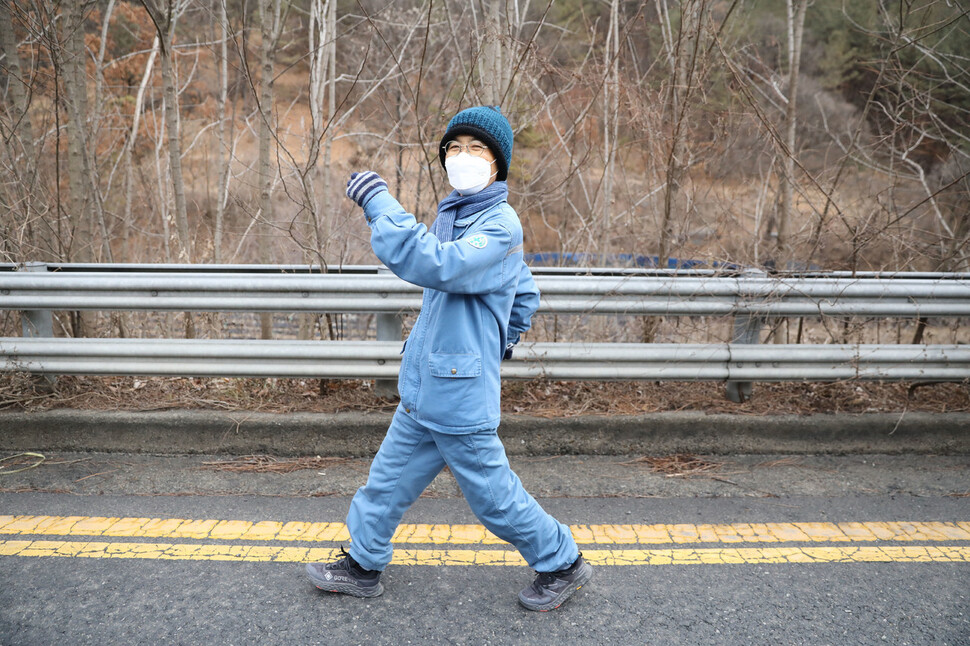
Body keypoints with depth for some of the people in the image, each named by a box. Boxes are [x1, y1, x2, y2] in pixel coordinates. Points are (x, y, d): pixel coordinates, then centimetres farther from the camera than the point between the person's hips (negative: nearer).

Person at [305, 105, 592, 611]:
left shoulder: (501, 225, -16)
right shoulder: (451, 215, 12)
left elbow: (435, 266, -33)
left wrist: (379, 203, -27)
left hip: (460, 395, -9)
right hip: (423, 389, 9)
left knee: (492, 493, 6)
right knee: (389, 479, 18)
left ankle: (562, 564, 27)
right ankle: (362, 565, 37)